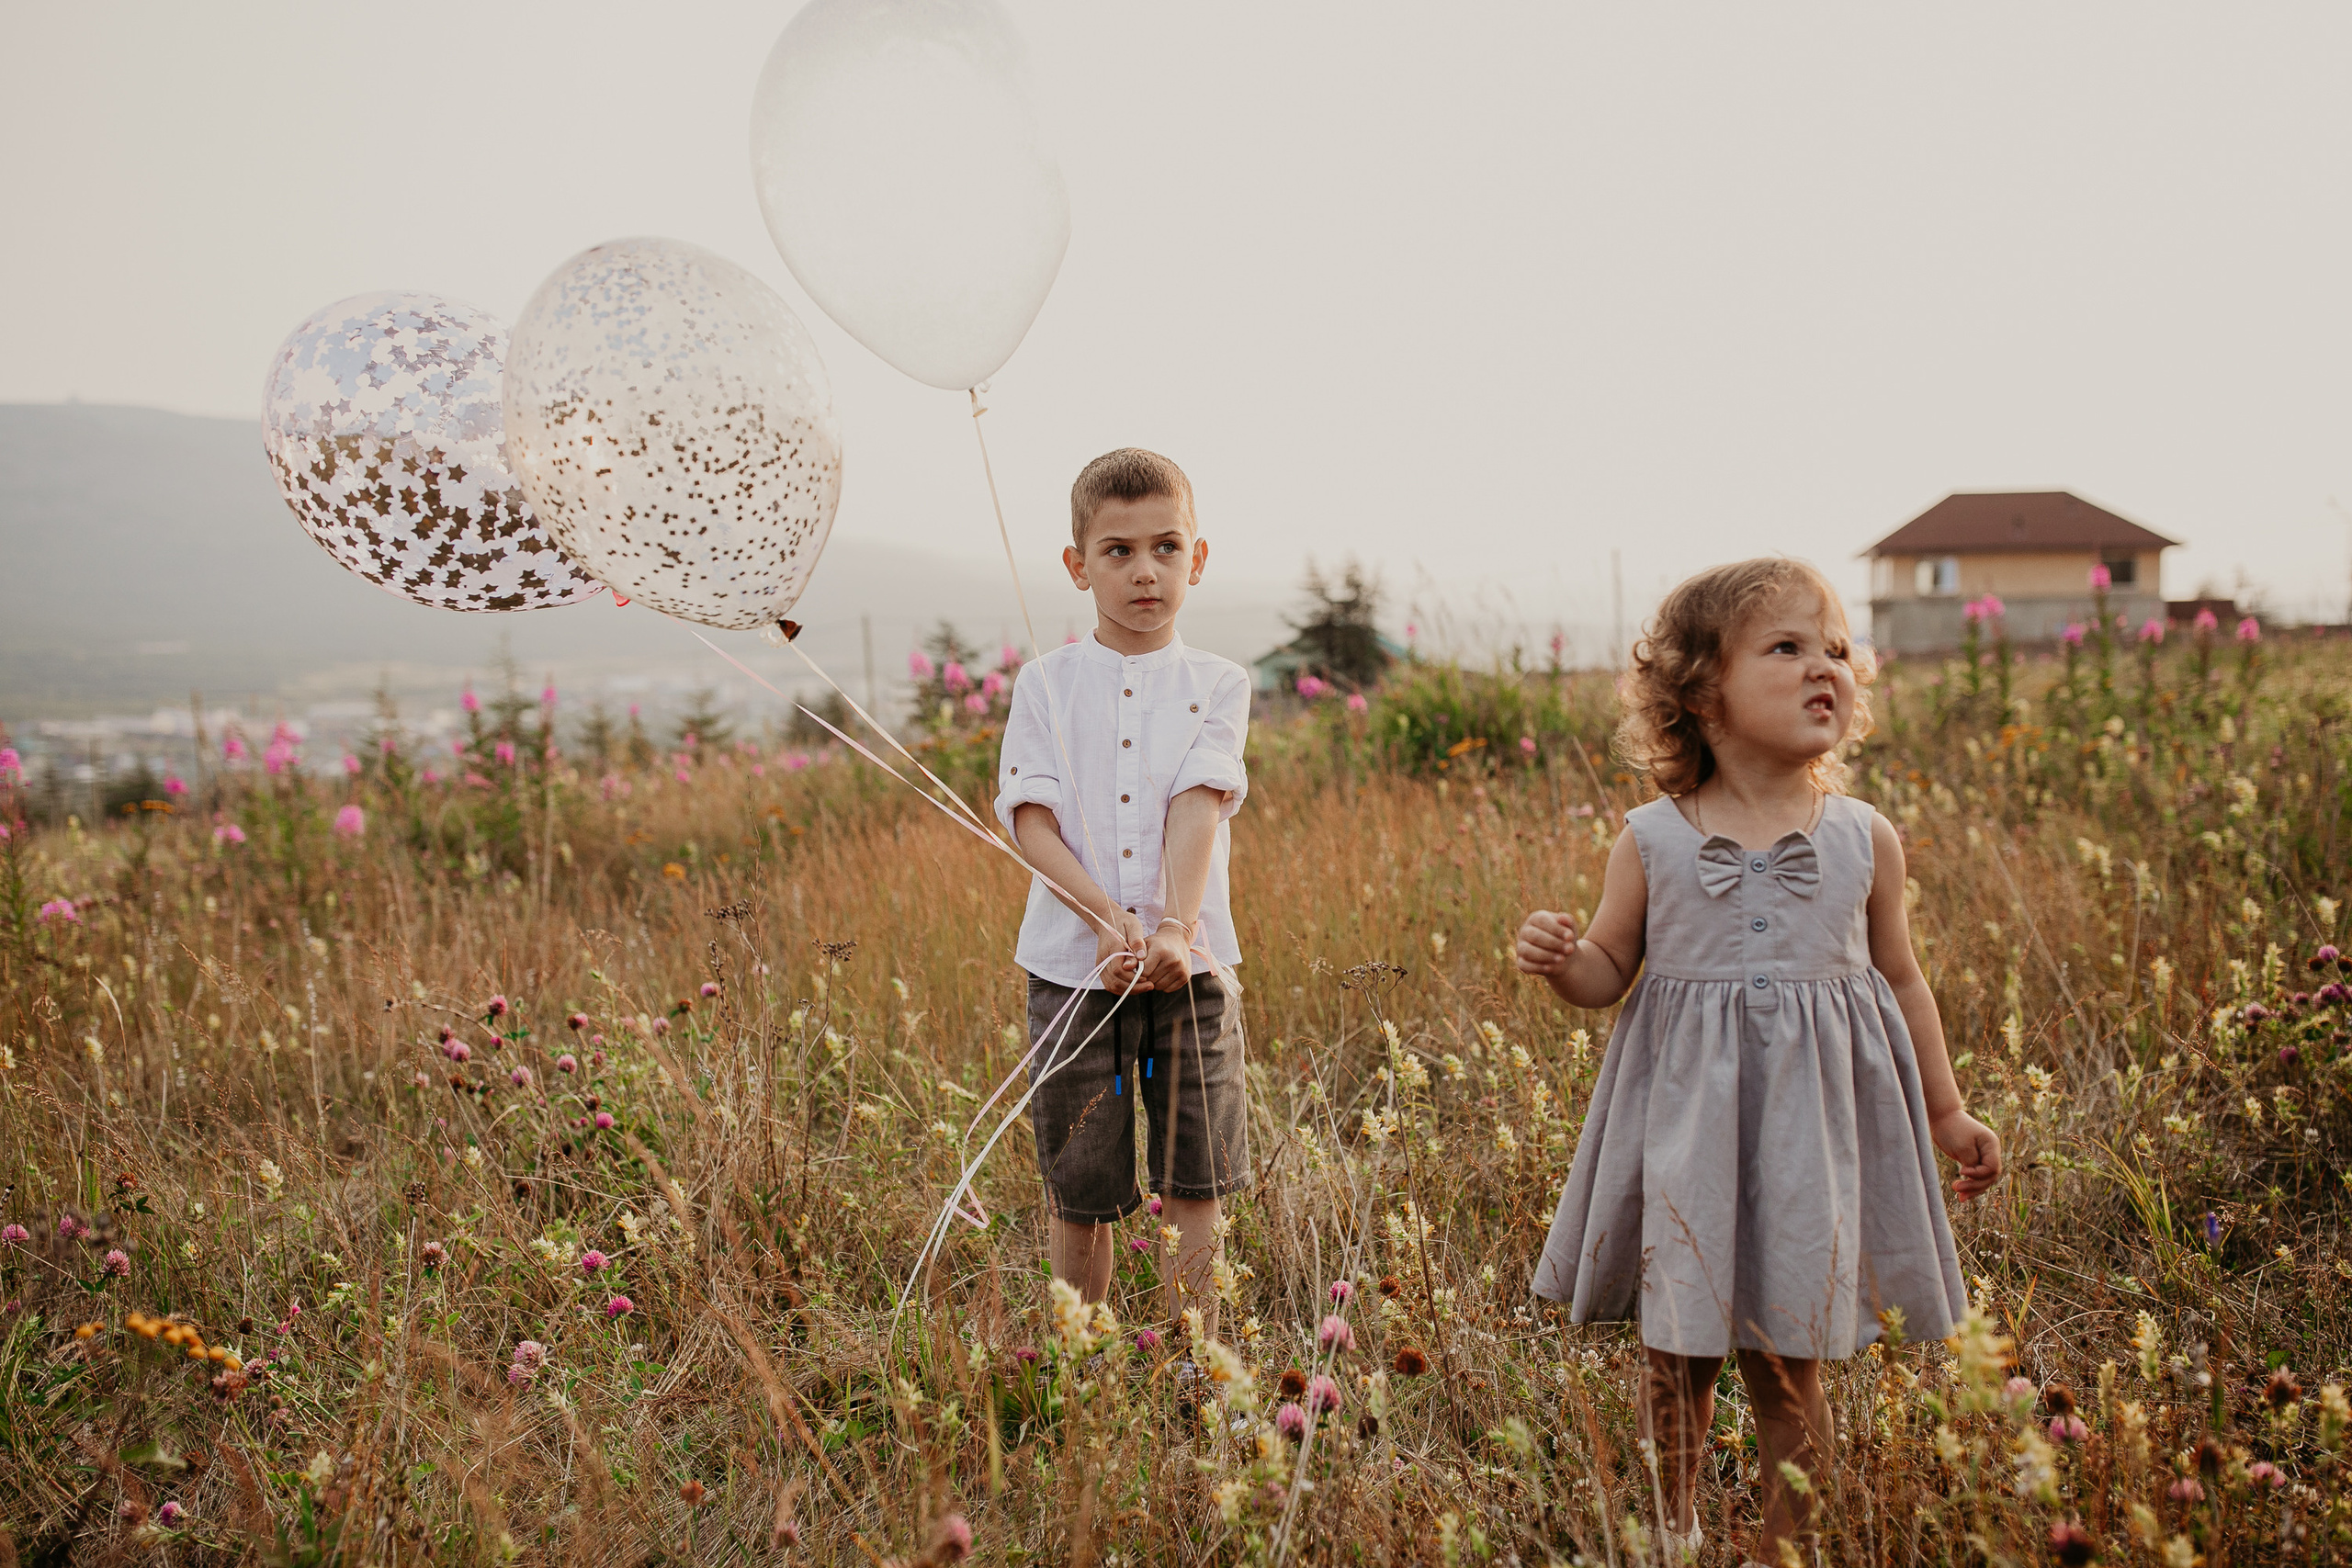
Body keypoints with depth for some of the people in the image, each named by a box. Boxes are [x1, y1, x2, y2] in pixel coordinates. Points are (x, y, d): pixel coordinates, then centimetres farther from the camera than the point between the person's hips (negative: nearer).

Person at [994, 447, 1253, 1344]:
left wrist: (1174, 929, -24)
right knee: (1079, 1192, 8)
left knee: (1197, 1186, 4)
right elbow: (1030, 821, -5)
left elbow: (1199, 806, -10)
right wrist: (1109, 922, -19)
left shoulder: (1218, 685, 5)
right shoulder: (1046, 683, 4)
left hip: (1187, 965, 0)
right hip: (1074, 965, 0)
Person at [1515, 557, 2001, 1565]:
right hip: (1685, 1121, 0)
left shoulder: (1865, 840, 1)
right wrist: (1560, 960, -17)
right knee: (1676, 1357, 10)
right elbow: (1610, 971, 6)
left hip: (1810, 1123, 0)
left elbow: (1898, 977, 12)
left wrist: (1947, 1113, 14)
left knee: (1785, 1368, 4)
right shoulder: (1651, 840, -3)